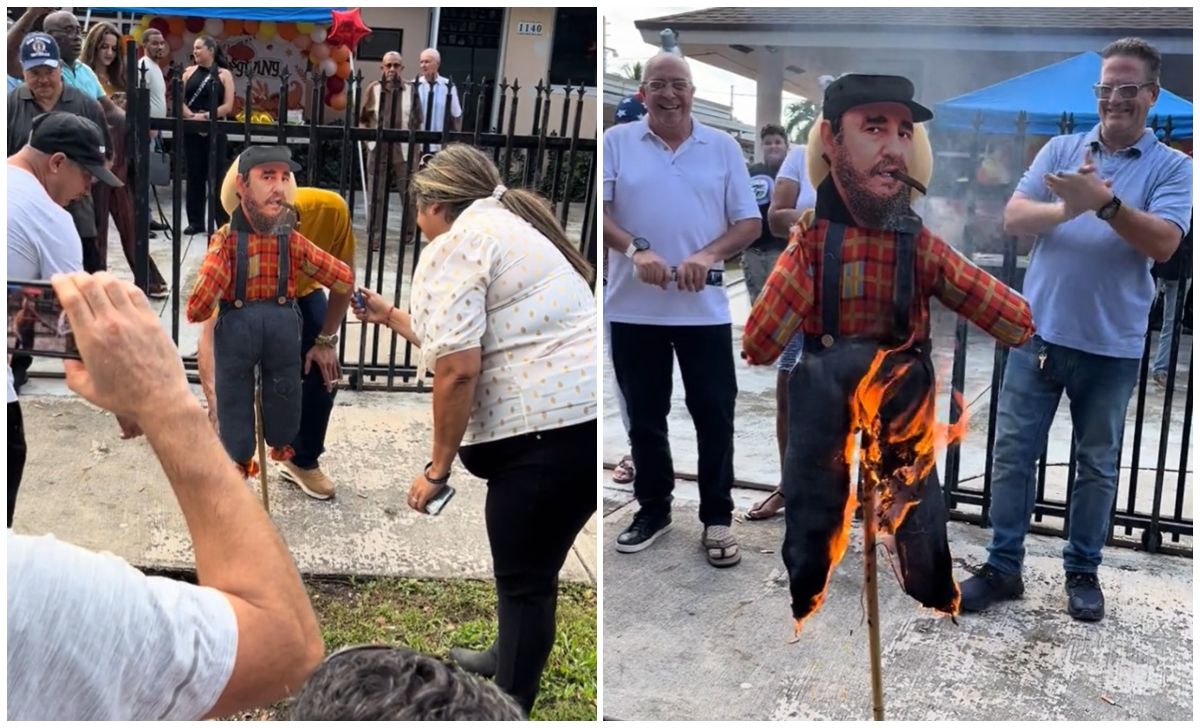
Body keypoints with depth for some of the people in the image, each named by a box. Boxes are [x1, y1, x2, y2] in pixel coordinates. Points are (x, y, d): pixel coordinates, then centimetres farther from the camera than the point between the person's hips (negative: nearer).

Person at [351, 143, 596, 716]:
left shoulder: (453, 247, -5)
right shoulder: (505, 227, 25)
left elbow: (457, 369, -16)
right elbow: (468, 343, 30)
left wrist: (437, 469, -8)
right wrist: (391, 317, 38)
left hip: (552, 426, -10)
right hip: (581, 415, 10)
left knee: (523, 575, 3)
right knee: (527, 563, 26)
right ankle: (512, 659, 45)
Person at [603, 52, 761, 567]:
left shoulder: (723, 147, 6)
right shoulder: (616, 142, 3)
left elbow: (750, 222, 4)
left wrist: (708, 255, -15)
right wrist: (634, 249, -24)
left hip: (704, 308, 0)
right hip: (634, 307, 0)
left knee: (714, 415, 3)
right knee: (644, 417, 10)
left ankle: (717, 518, 16)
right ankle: (653, 509, 26)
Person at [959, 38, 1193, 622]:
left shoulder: (1173, 167, -1)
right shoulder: (1060, 150, 5)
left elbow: (1163, 243, -15)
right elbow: (1013, 218, -5)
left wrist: (1103, 201, -28)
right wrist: (1070, 207, -23)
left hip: (1112, 345, -1)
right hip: (1039, 332, 2)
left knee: (1098, 465, 12)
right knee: (1012, 454, 5)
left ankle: (1083, 571, 28)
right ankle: (1002, 567, 17)